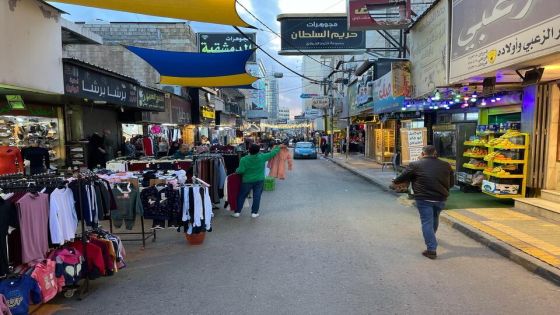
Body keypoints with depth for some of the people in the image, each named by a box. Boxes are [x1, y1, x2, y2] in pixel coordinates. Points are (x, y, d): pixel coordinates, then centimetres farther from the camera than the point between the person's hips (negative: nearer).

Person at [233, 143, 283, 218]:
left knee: (241, 196, 11)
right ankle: (254, 212, 15)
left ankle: (237, 212, 15)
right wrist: (279, 147, 17)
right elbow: (272, 153, 3)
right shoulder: (262, 157, -9)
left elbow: (241, 171, -16)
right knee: (257, 196, 10)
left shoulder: (244, 159, -13)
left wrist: (236, 170, 7)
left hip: (247, 181, -1)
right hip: (259, 181, 1)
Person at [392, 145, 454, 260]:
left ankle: (432, 249, -4)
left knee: (427, 222, 0)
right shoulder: (446, 165, 6)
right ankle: (431, 237, 50)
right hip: (441, 199, 5)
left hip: (424, 199, -5)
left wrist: (395, 182, 19)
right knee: (435, 219, 26)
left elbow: (403, 177, -1)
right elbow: (452, 182, 14)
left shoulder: (415, 165, -7)